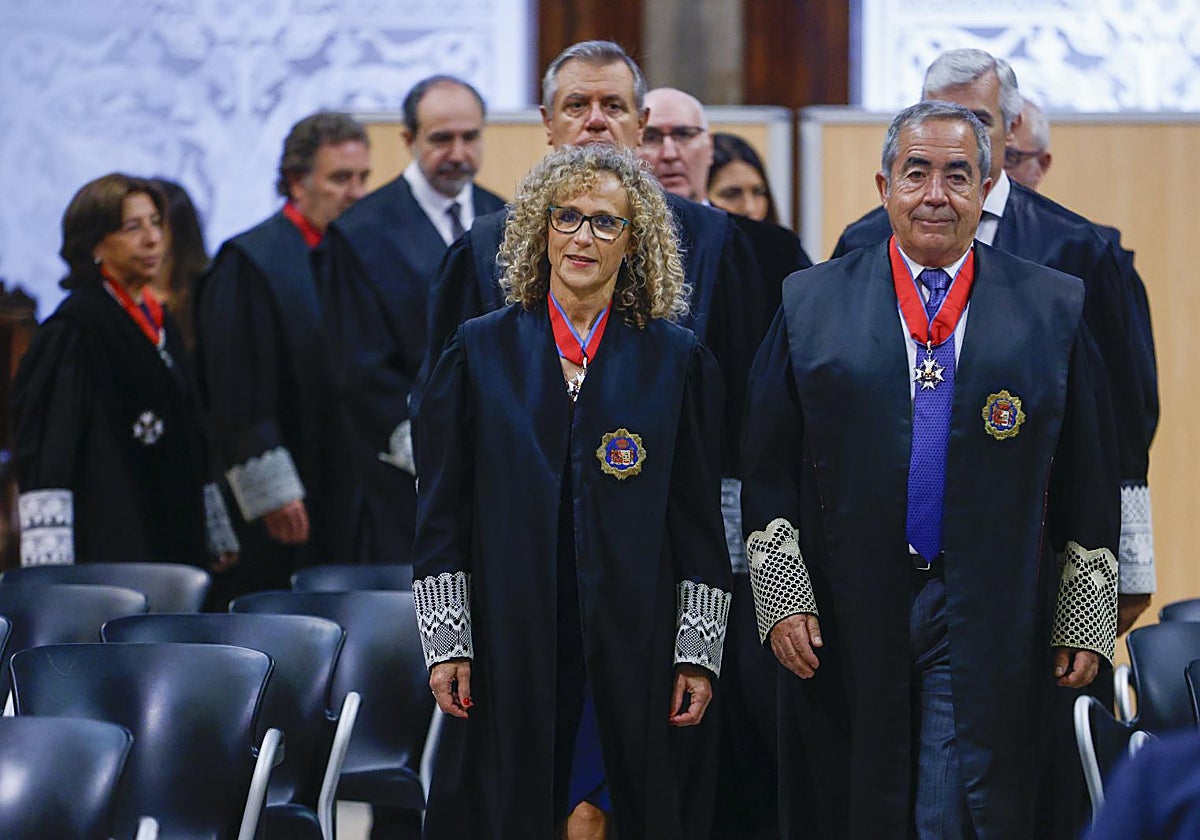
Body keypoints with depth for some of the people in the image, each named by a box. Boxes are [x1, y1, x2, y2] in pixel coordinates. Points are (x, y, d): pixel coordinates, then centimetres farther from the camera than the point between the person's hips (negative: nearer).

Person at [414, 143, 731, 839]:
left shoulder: (677, 359, 5)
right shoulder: (481, 351, 7)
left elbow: (700, 520, 4)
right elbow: (442, 514, 6)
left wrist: (698, 652, -2)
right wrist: (446, 644, -1)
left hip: (629, 642, -1)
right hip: (510, 642, 1)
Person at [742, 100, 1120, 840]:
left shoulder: (1055, 308, 5)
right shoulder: (811, 302, 7)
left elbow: (1089, 483, 5)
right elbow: (769, 472, 6)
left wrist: (1087, 622, 2)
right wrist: (781, 599, -2)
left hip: (989, 628, -1)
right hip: (844, 624, 1)